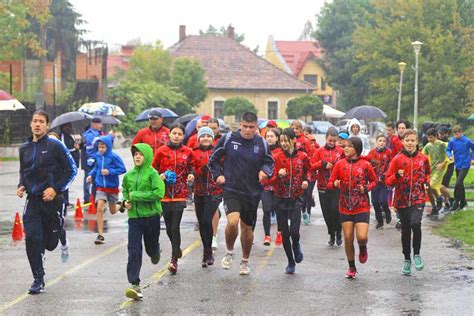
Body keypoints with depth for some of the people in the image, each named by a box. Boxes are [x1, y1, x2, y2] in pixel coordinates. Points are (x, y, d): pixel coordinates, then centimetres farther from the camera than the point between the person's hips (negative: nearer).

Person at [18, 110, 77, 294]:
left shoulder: (55, 146, -7)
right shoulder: (25, 149, 8)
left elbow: (71, 170, -5)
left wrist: (56, 189, -14)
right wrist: (21, 186, 2)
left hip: (52, 201, -3)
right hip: (32, 201, 3)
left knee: (50, 244, 7)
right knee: (31, 239, -10)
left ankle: (62, 237, 45)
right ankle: (38, 280, -1)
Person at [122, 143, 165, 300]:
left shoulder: (152, 173, -9)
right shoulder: (129, 175, 5)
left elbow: (159, 193, -20)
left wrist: (137, 195, -17)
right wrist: (125, 200, 3)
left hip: (151, 215, -2)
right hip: (134, 216, 3)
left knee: (151, 246, 14)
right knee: (134, 251, -6)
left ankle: (155, 253, 53)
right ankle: (134, 284, -7)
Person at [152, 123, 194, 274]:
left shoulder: (188, 152, 5)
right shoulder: (161, 151, 3)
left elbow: (190, 169, 18)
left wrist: (191, 176, -2)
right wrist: (161, 175, -9)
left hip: (180, 193, -1)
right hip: (165, 193, 1)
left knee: (175, 227, -11)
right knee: (169, 227, 8)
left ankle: (174, 260, -8)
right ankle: (177, 248, 36)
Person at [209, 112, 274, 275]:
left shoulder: (262, 143, -1)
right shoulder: (228, 138, -5)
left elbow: (269, 162, 12)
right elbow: (214, 158, 7)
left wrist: (265, 171, -9)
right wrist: (218, 175, -3)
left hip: (252, 192, 2)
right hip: (231, 189, -2)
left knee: (247, 227, 13)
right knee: (233, 221, -24)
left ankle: (245, 261, 34)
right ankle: (229, 252, 3)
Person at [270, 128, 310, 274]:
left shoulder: (302, 156, -1)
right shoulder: (277, 157, -4)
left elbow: (307, 171, 19)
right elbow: (271, 180, -5)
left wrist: (306, 180, 0)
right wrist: (279, 176, -25)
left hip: (296, 199, -1)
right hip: (281, 199, 1)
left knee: (294, 231, -15)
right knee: (284, 233, 5)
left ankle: (296, 245, 21)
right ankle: (291, 262, 23)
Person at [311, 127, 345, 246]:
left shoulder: (341, 151, 2)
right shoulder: (320, 151, 4)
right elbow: (311, 166, 1)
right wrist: (322, 164, -13)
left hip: (337, 186, -2)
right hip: (323, 187, 2)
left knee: (335, 210, -9)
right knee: (327, 212, 5)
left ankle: (338, 234, 9)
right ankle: (331, 235, 20)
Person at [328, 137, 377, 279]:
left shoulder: (365, 165, -4)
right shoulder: (340, 164, 1)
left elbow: (374, 181, 10)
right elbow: (330, 183, 5)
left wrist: (366, 188, -10)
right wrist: (334, 184, -18)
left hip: (362, 207, -2)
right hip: (345, 207, 2)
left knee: (362, 237, -15)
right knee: (348, 238, 3)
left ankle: (363, 249, 23)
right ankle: (352, 267, 20)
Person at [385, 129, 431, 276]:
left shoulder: (423, 158, 4)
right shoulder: (397, 159, -1)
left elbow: (427, 173, 24)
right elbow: (388, 181, 0)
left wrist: (427, 181, 3)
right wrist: (397, 175, -19)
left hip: (418, 198, -1)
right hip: (402, 200, 1)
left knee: (415, 223, -24)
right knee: (405, 231, 8)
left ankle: (417, 254, -5)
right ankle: (407, 260, 24)